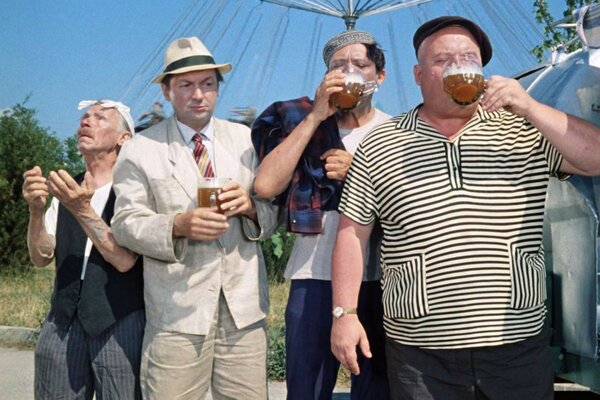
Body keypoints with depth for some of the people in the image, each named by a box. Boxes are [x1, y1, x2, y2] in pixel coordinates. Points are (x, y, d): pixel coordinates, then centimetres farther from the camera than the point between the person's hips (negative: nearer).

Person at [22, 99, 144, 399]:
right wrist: (36, 209, -11)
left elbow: (124, 260, -14)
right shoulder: (64, 189, 11)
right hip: (63, 322, 4)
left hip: (121, 324, -4)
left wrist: (82, 209, -22)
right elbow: (42, 257, 6)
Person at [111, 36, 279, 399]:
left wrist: (250, 206, -13)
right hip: (177, 311, -2)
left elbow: (273, 214, 10)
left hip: (244, 305, 3)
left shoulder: (247, 140, 11)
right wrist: (177, 226, -20)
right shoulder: (140, 150, 2)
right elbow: (126, 223, -2)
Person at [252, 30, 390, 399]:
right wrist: (315, 116, -12)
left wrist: (357, 176, -16)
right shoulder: (304, 120, 3)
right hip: (314, 276, 0)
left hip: (378, 279, 1)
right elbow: (266, 185, -12)